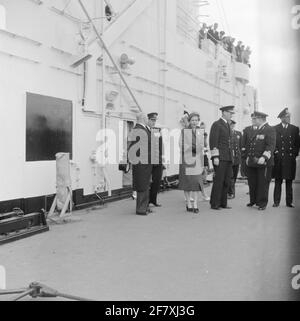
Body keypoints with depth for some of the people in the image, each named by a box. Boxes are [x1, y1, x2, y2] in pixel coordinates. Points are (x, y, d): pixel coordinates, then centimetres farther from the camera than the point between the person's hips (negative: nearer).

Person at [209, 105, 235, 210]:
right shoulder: (216, 124, -6)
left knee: (227, 181, 8)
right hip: (220, 158, -8)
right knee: (218, 181, -7)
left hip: (228, 158, 8)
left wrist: (231, 156, 20)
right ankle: (214, 204, 0)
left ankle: (223, 203, 15)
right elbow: (213, 142, -12)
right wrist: (215, 157, -18)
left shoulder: (228, 125, 21)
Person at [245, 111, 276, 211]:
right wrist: (248, 156, 19)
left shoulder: (270, 130, -7)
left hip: (263, 162, -8)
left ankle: (262, 203, 10)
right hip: (252, 162, 8)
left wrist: (264, 157, -28)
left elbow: (271, 146, -17)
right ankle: (253, 201, 25)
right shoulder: (258, 130, 19)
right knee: (252, 183, 12)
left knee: (263, 183, 0)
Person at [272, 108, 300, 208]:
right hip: (279, 159, -2)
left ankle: (289, 202, 11)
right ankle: (276, 202, 6)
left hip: (290, 159, 2)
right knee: (278, 182, 1)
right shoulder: (275, 129, 3)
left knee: (289, 182, 5)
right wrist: (275, 152, -4)